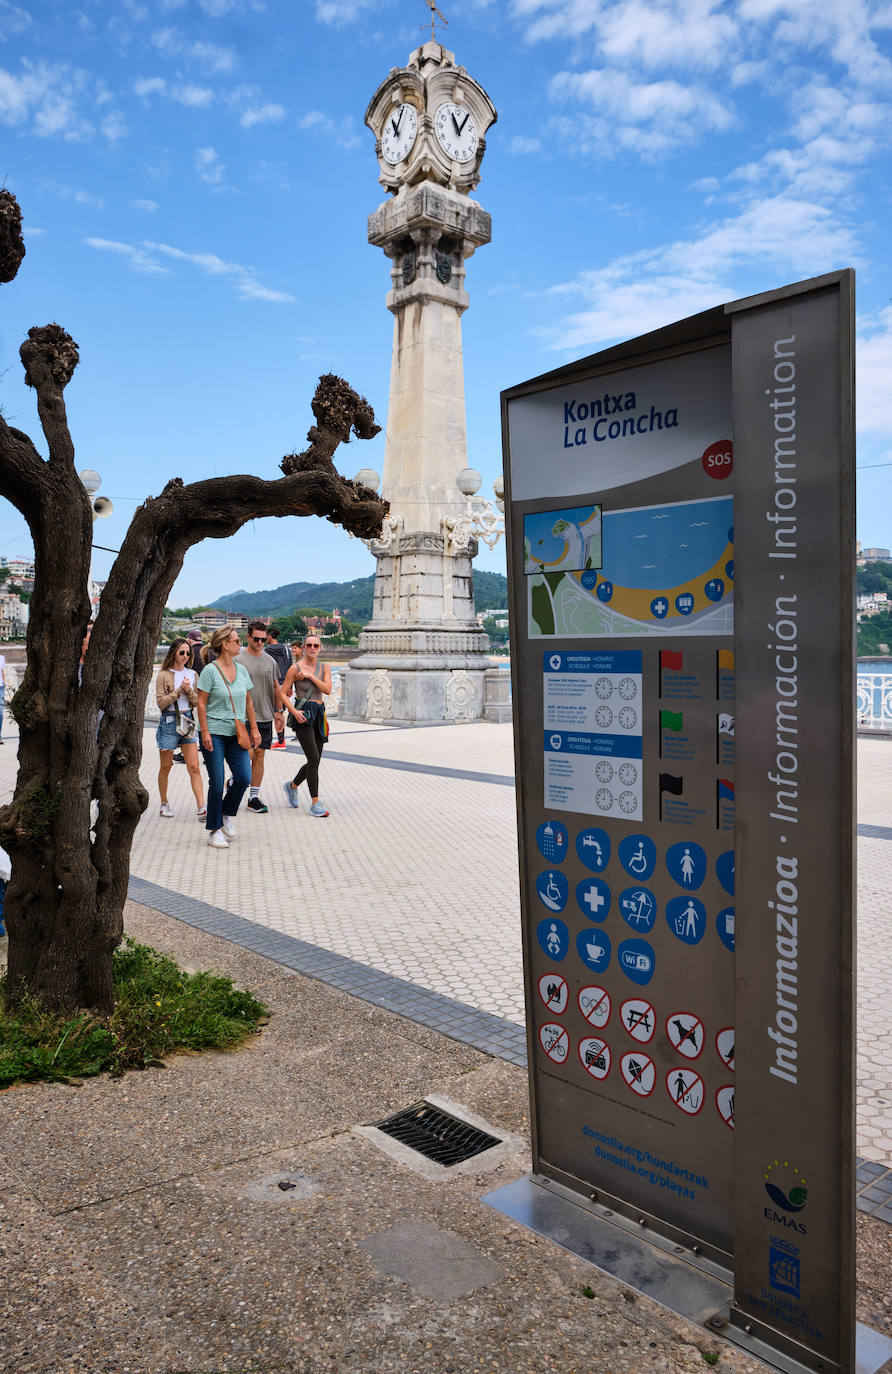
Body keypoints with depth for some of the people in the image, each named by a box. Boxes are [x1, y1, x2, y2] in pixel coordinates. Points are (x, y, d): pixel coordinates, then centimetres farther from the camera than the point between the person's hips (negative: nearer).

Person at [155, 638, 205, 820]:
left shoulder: (193, 675, 9)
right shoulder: (164, 675, -3)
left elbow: (197, 701, 7)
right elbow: (161, 702, -10)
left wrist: (189, 690, -11)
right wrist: (179, 690, -16)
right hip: (169, 721, -3)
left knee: (194, 767, -5)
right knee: (165, 767, 8)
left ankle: (201, 808, -9)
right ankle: (164, 803, 25)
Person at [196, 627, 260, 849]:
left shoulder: (241, 670, 10)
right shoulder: (210, 670, -7)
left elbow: (248, 701, 16)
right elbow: (201, 703, -7)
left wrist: (253, 728, 12)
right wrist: (205, 732, -13)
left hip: (236, 734, 5)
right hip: (214, 734, -5)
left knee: (244, 777, -6)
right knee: (217, 782, -2)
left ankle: (227, 814, 20)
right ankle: (214, 830, 10)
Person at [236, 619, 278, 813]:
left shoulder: (270, 661, 10)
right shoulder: (238, 659, -5)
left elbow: (276, 688, 18)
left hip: (265, 716, 4)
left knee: (259, 755, 6)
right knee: (247, 754, -10)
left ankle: (254, 797, 13)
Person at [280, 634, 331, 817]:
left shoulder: (324, 667, 9)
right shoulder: (296, 668, -4)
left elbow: (327, 689, -5)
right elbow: (283, 693, -4)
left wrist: (310, 675, -11)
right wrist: (294, 711, -16)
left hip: (319, 714, 6)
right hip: (303, 714, -6)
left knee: (314, 761, 10)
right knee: (314, 759, -13)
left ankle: (292, 786, 36)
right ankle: (315, 803, -7)